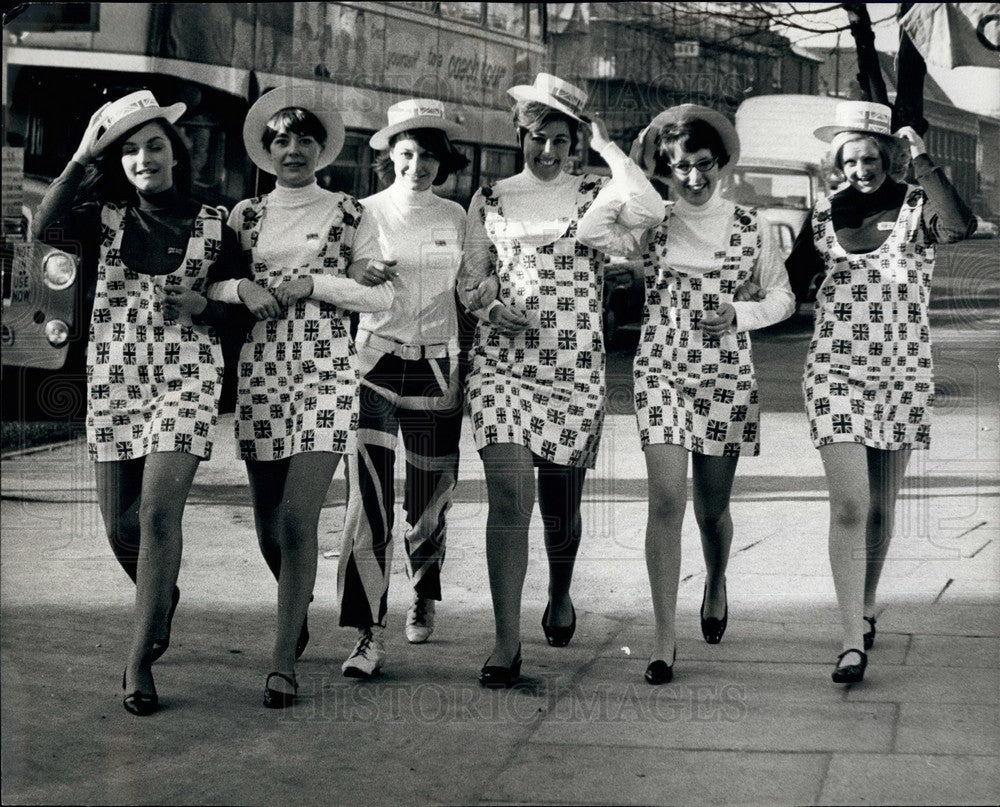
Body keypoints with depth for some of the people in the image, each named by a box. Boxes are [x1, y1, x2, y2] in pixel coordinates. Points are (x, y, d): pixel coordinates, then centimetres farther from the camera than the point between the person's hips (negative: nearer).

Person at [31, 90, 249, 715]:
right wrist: (82, 156, -12)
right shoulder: (105, 217, 6)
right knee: (119, 522, 6)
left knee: (159, 509, -17)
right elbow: (45, 228, -14)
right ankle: (163, 598, 40)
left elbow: (239, 309, 10)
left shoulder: (212, 225, 5)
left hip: (186, 376, -2)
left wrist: (201, 305, -11)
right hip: (115, 376, 2)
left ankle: (140, 660, -11)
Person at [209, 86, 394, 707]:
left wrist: (312, 284, -9)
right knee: (269, 523, 8)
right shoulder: (246, 216, 13)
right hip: (261, 373, 3)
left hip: (327, 374, -3)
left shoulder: (350, 214, 6)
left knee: (299, 521, -12)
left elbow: (382, 294, 0)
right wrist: (239, 288, -8)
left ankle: (284, 661, -6)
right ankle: (298, 606, 39)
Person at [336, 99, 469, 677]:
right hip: (375, 362, -2)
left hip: (435, 366, 2)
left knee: (431, 498, 10)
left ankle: (425, 595, 39)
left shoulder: (456, 219, 8)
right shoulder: (365, 213, 2)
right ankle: (370, 636, -11)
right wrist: (360, 279, -15)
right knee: (368, 500, -13)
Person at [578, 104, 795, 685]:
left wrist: (737, 315, -8)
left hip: (728, 376, 1)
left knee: (712, 505, 11)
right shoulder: (651, 226, 1)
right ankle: (665, 641, -9)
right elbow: (591, 233, -17)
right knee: (667, 498, -12)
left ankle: (716, 585, 45)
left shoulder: (750, 226, 3)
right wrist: (629, 182, -13)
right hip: (662, 373, -1)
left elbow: (782, 297, 9)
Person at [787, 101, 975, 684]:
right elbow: (790, 282, 10)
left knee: (882, 504, 13)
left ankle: (867, 608, 35)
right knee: (849, 505, -11)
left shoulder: (917, 207, -3)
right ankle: (853, 642, -10)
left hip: (904, 373, 0)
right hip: (837, 372, 0)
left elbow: (962, 225, -25)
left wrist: (924, 162, -24)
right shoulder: (825, 214, 4)